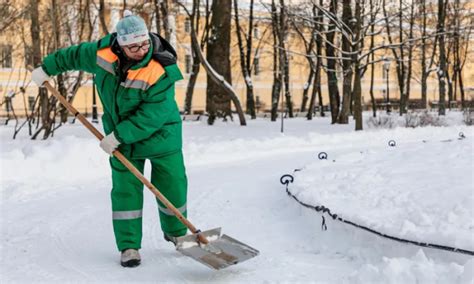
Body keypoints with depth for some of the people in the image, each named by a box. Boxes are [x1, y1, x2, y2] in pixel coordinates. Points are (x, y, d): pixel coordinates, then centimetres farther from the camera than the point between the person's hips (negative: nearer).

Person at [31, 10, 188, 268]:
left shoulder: (161, 71, -28)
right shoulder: (103, 52, -15)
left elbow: (153, 116, -29)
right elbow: (74, 55, 7)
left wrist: (118, 136, -28)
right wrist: (47, 68, 19)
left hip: (161, 135, -2)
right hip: (121, 138, 3)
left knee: (172, 185, 5)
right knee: (125, 189, 0)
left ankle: (176, 232, 31)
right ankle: (128, 246, 9)